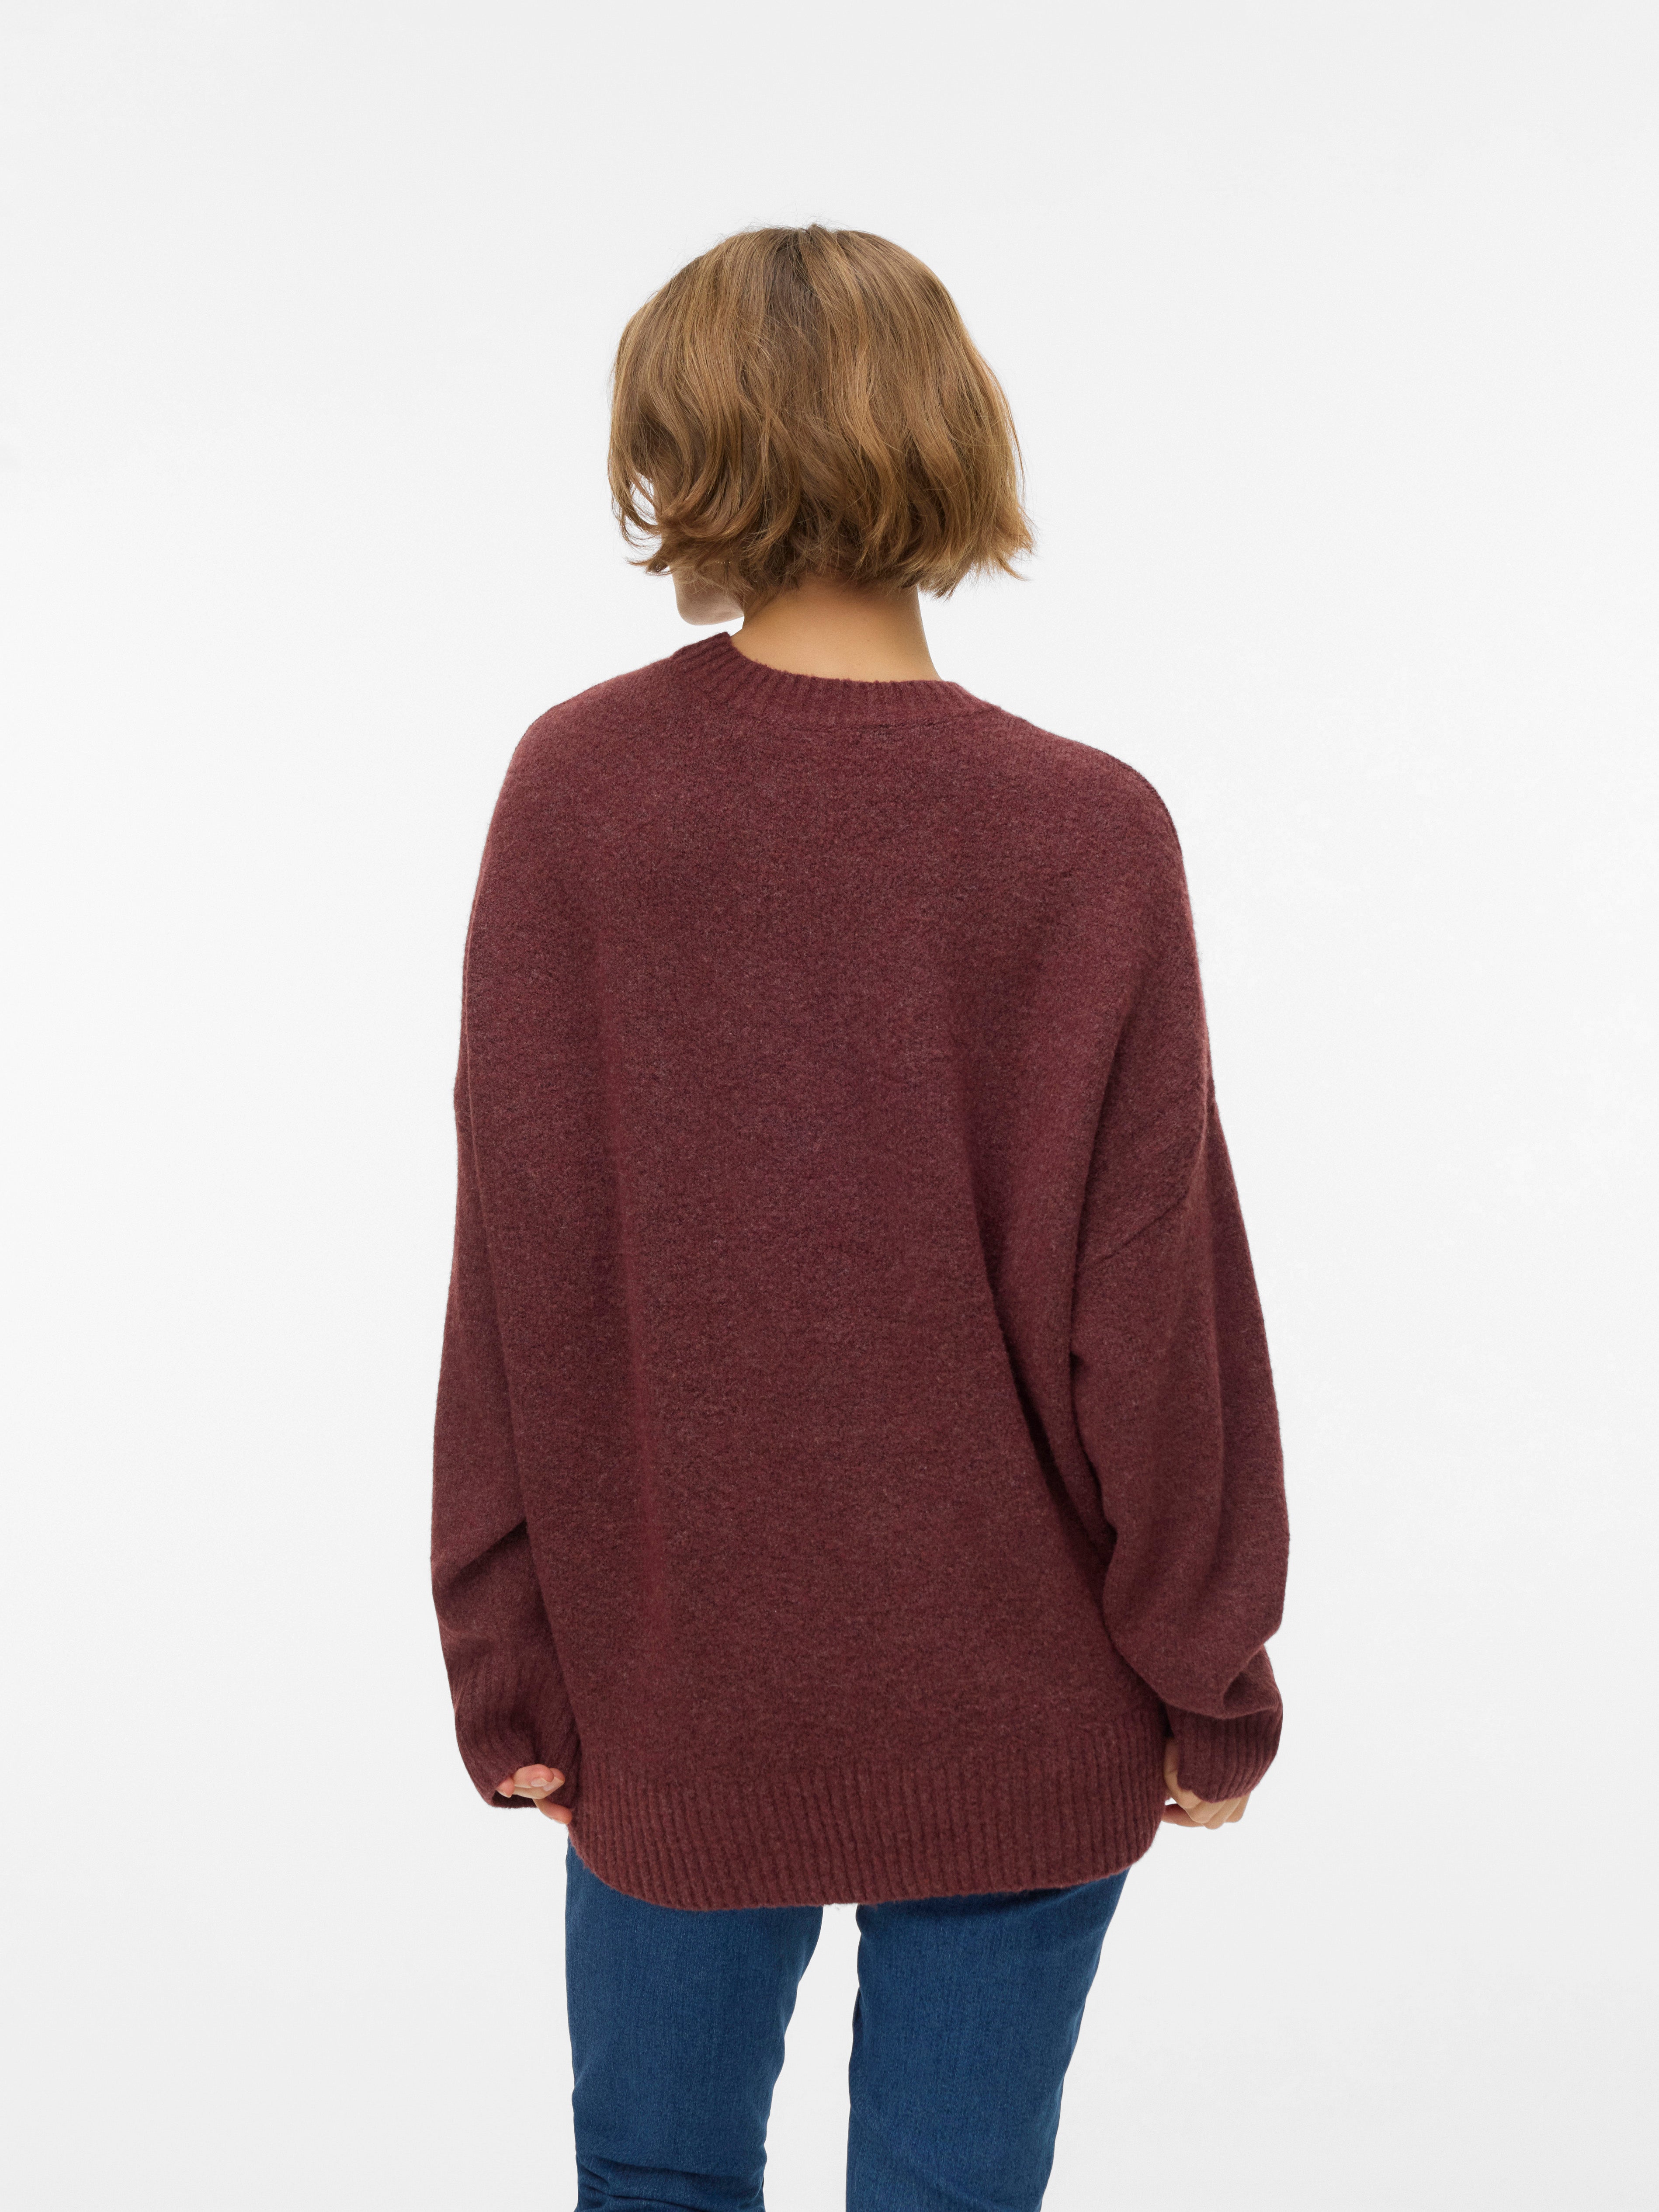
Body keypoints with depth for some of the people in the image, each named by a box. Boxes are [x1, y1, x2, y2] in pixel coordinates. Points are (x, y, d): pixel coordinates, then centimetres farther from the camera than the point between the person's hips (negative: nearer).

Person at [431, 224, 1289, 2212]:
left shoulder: (576, 790, -11)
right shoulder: (1088, 838, -15)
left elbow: (522, 1266, -7)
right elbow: (1146, 1307, -12)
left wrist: (504, 1660, 4)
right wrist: (1211, 1677, 3)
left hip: (676, 1691, 2)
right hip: (1013, 1710, -1)